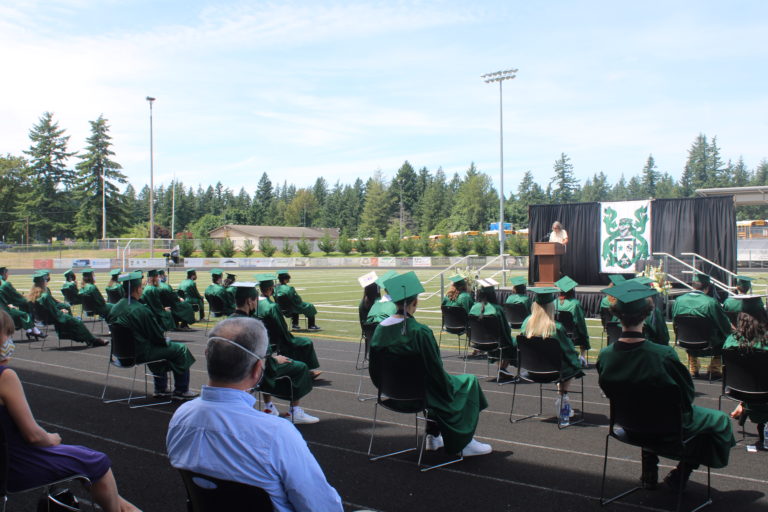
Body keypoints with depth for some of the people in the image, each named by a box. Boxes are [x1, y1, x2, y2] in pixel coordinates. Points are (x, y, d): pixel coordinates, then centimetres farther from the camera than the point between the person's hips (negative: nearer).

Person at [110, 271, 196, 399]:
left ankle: (161, 389, 39)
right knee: (180, 349, 5)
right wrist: (166, 340, 6)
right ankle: (181, 391, 14)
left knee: (159, 346, 34)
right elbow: (158, 336, -18)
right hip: (141, 353, -9)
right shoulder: (141, 310, -24)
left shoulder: (115, 308, 1)